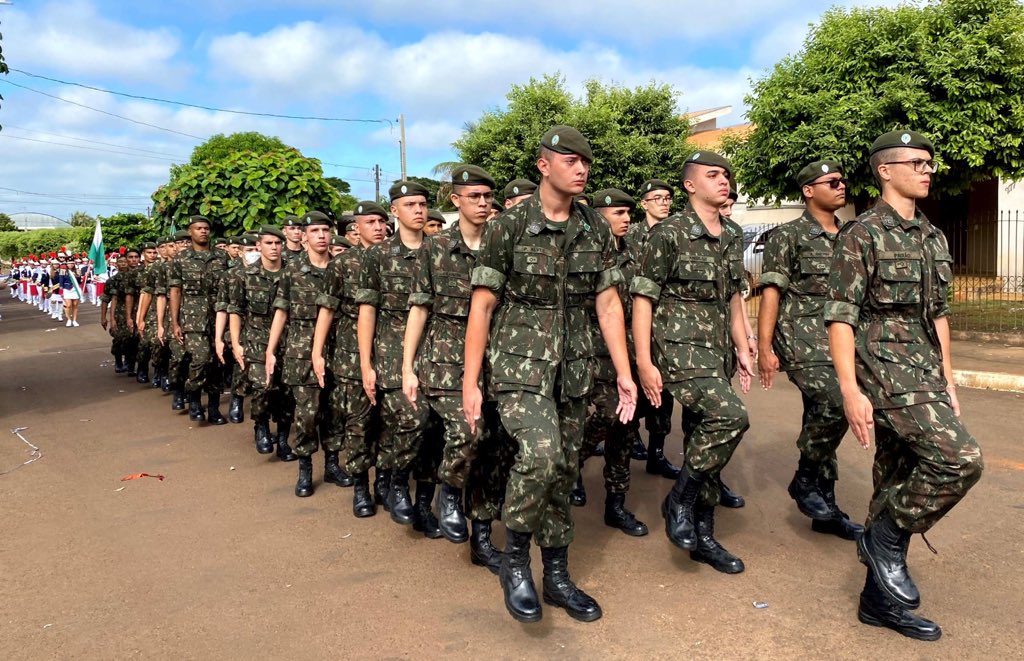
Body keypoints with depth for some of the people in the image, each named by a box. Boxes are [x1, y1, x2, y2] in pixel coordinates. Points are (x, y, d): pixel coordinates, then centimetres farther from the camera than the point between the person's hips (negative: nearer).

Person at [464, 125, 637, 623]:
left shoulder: (597, 230, 5)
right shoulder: (507, 227, -8)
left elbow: (608, 304, 6)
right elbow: (481, 306, -7)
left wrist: (624, 374, 2)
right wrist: (470, 382, -10)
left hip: (574, 370, 5)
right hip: (519, 366, -5)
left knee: (564, 472, 11)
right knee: (541, 455, -25)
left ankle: (557, 577, 27)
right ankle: (514, 559, 0)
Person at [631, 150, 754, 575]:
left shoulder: (733, 236, 13)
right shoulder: (669, 234, -9)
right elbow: (642, 299, -10)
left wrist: (742, 350, 16)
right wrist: (644, 363, -15)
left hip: (718, 350, 7)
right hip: (679, 347, -7)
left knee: (704, 437, 10)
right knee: (730, 416, -25)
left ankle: (703, 537, 21)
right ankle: (679, 501, -5)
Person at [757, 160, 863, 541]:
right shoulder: (788, 237, -2)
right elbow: (771, 293, -7)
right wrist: (764, 348, -14)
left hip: (840, 340, 6)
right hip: (801, 340, -6)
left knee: (823, 416, 9)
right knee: (836, 403, -25)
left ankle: (825, 510, 18)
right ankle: (805, 479, -3)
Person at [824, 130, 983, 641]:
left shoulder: (934, 238, 15)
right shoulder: (862, 234, -8)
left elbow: (937, 313, 20)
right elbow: (839, 316, -14)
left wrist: (947, 379, 17)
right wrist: (850, 389, -20)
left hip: (925, 370, 8)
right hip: (885, 368, -8)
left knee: (898, 481, 10)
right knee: (959, 459, -21)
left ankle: (880, 600, 21)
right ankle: (884, 537, 1)